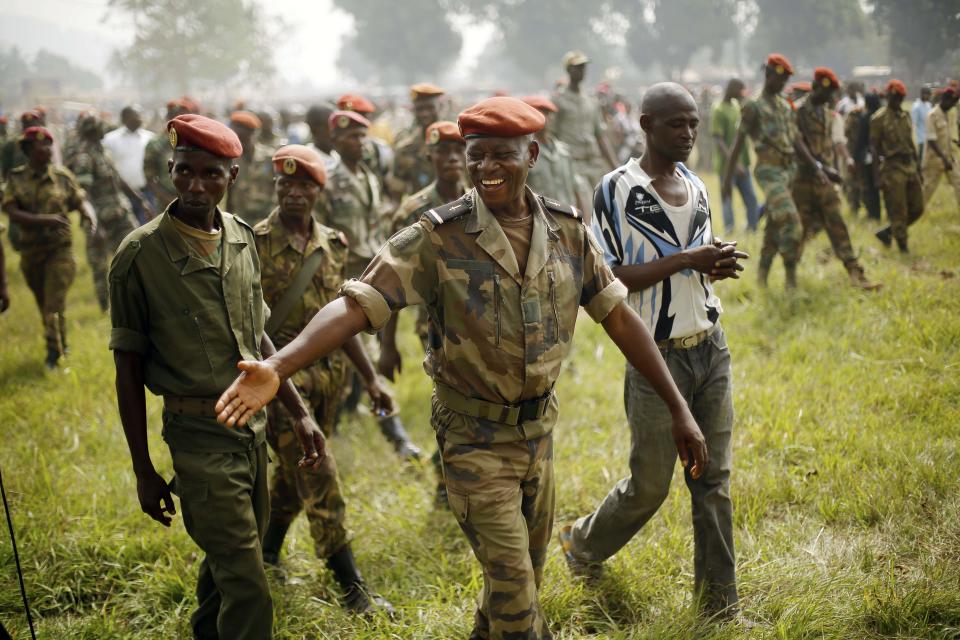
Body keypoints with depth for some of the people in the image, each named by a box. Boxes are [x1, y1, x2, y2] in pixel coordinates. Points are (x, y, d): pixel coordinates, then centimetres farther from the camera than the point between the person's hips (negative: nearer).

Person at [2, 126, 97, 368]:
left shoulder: (62, 176, 0)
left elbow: (81, 201, 2)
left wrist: (89, 214, -22)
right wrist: (44, 219, -26)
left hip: (60, 248, -2)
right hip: (31, 250, 2)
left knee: (55, 305, -11)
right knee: (44, 305, 14)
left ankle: (55, 355, -5)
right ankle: (61, 348, 33)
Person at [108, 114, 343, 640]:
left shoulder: (242, 239, 3)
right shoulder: (140, 255, -13)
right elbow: (128, 370, -7)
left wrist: (299, 414, 11)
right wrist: (144, 472, -6)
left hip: (253, 426, 6)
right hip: (199, 434, -6)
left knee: (225, 559, 22)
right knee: (246, 587, -9)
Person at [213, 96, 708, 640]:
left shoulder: (567, 229, -5)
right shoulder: (439, 237, -17)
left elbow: (618, 315, -1)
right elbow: (357, 305, -24)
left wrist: (679, 407, -3)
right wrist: (277, 368, -40)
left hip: (540, 426, 5)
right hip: (476, 436, -5)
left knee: (529, 571, 20)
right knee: (512, 583, -5)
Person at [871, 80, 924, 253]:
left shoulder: (905, 116, 14)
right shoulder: (879, 118, -7)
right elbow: (874, 148, -9)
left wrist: (917, 167, 18)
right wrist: (877, 175, -14)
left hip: (910, 167, 7)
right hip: (893, 168, -7)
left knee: (917, 209, 8)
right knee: (898, 212, -4)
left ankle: (886, 232, 21)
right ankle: (903, 246, 5)